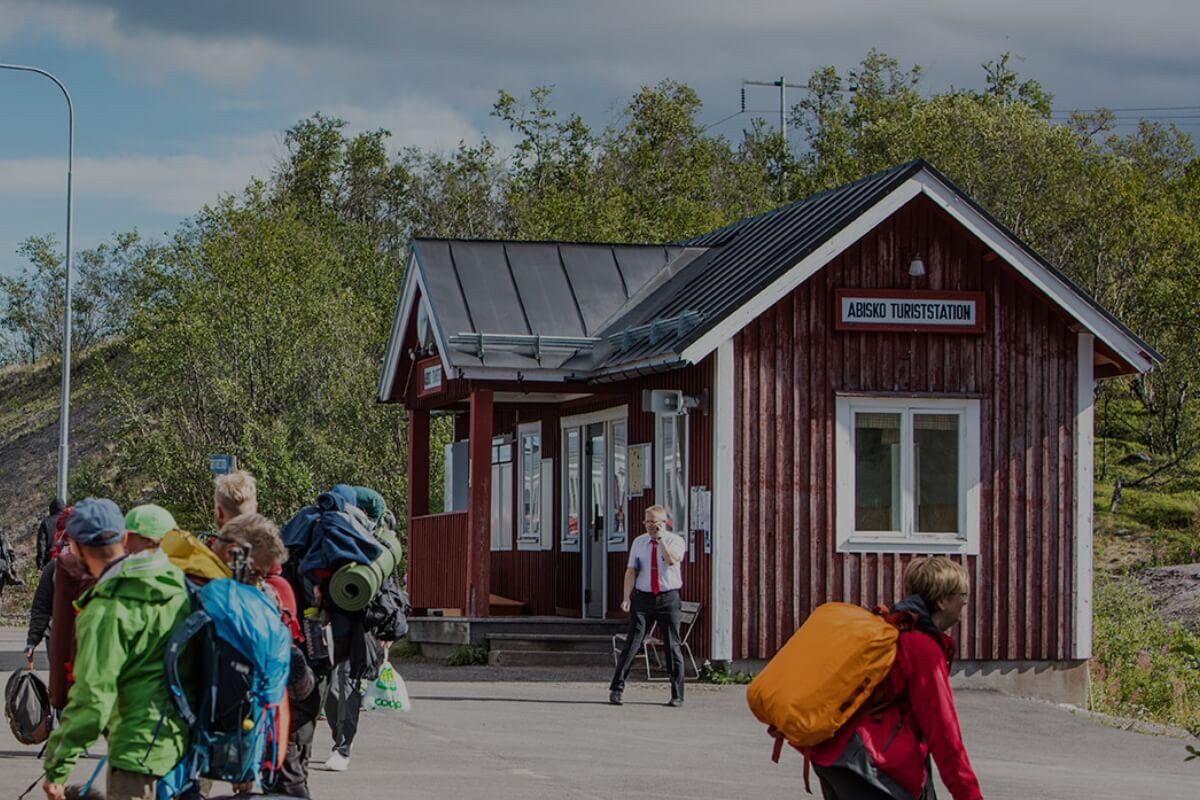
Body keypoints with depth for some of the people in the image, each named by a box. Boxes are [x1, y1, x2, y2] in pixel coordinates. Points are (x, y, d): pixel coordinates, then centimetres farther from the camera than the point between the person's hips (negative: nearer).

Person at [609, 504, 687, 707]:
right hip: (643, 597, 2)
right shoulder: (639, 542, 8)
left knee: (672, 645, 2)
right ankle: (616, 688, -2)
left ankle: (677, 695, 9)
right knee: (632, 642, -5)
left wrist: (660, 538, -20)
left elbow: (672, 559, -21)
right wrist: (627, 597, -6)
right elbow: (631, 571, 3)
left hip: (668, 598, -2)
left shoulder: (675, 540, 0)